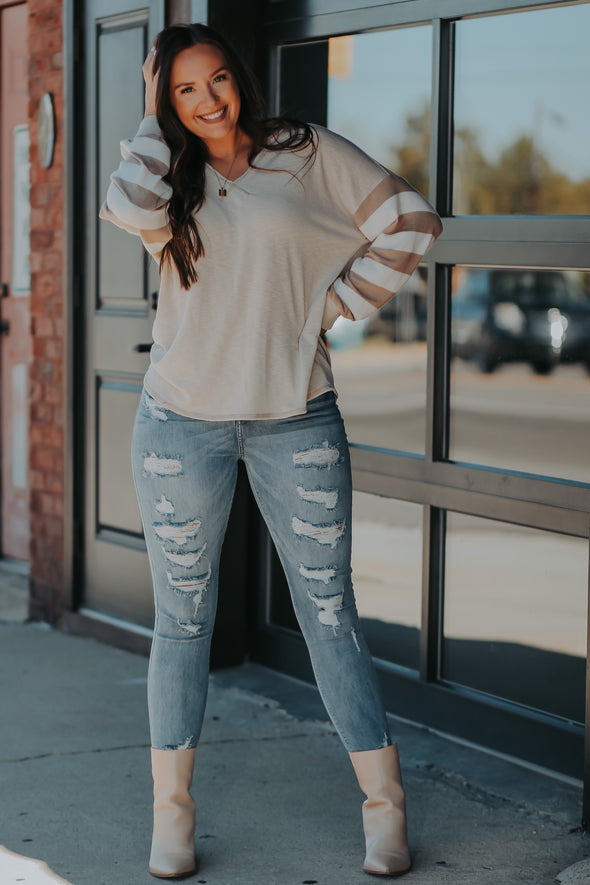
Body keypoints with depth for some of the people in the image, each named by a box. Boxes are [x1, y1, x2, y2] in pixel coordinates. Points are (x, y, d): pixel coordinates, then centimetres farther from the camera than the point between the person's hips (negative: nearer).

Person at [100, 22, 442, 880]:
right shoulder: (170, 176, 7)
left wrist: (338, 303, -1)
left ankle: (385, 807, 9)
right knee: (181, 619, 6)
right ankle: (171, 816, 15)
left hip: (296, 422, -1)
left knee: (329, 611, 1)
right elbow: (131, 209, -18)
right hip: (183, 423, 2)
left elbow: (410, 222, 3)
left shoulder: (307, 155, 3)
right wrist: (153, 122, -5)